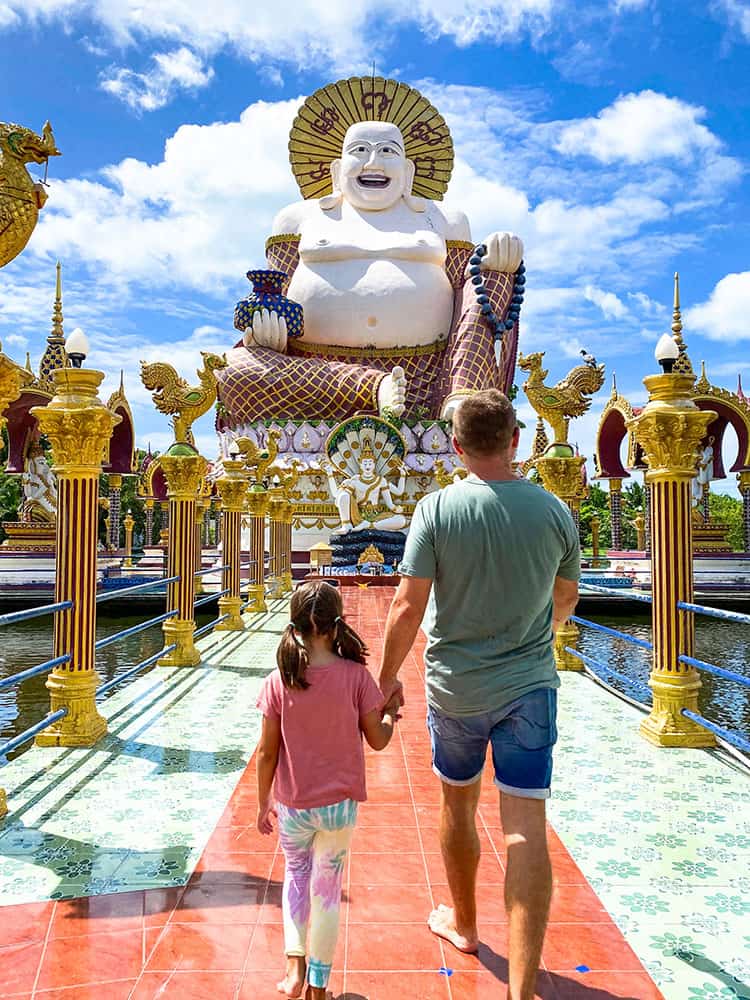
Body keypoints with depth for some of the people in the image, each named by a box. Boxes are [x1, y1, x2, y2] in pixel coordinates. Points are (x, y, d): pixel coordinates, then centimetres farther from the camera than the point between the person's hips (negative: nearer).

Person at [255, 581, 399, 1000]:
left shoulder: (279, 681, -12)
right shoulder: (356, 676, -15)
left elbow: (267, 753, -6)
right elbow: (378, 740, -6)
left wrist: (264, 802, 7)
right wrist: (390, 713, 14)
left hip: (293, 806, 1)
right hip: (340, 804, -1)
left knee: (296, 874, 25)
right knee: (328, 888, 15)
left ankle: (296, 964, 18)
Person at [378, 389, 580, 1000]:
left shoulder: (437, 509, -14)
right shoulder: (555, 512, -6)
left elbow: (408, 607, -15)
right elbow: (566, 601, 8)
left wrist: (387, 677, -1)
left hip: (456, 686, 0)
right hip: (530, 686, 1)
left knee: (457, 805, 20)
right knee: (526, 825, 3)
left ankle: (463, 925, 42)